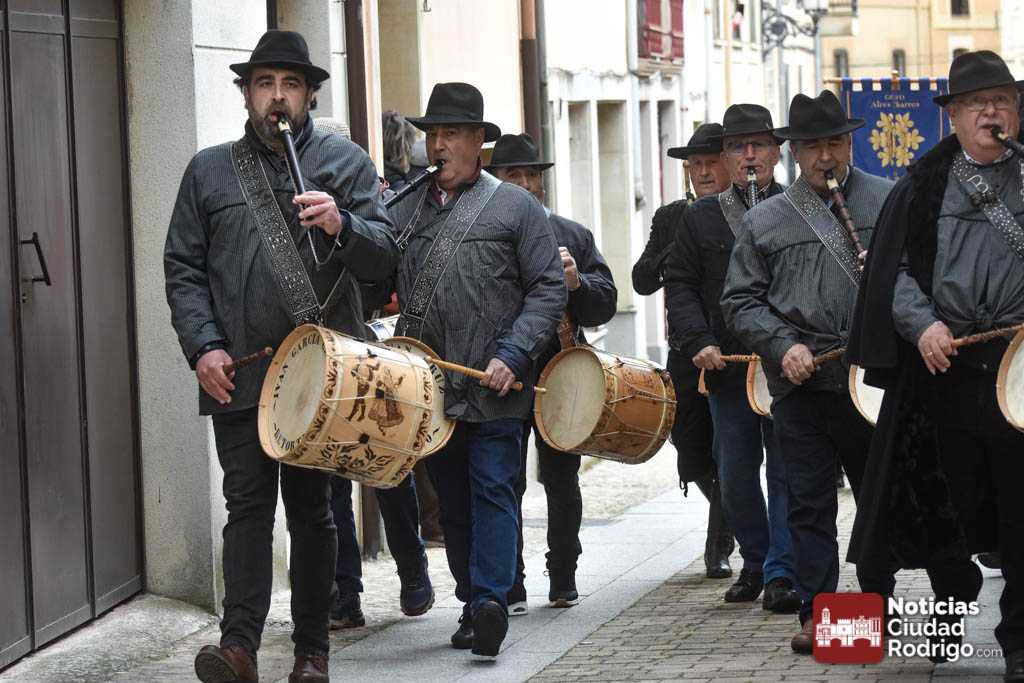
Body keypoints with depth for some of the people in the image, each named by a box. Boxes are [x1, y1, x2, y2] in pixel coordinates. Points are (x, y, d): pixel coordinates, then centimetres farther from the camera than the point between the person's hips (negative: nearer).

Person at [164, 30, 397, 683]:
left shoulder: (346, 162, 7)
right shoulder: (210, 170, 10)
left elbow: (385, 255, 0)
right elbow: (183, 267, 8)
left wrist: (341, 225, -21)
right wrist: (203, 346, -5)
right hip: (238, 372, 0)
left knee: (312, 507, 7)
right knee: (248, 501, -8)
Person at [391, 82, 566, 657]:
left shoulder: (515, 207, 2)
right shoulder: (405, 210, 14)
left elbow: (549, 289, -2)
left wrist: (512, 355, -13)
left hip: (494, 388, -4)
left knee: (492, 491, -10)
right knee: (453, 502, 9)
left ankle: (490, 600, -16)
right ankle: (475, 607, 16)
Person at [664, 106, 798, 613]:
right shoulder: (702, 217, 10)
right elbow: (681, 285, 9)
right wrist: (698, 341, -5)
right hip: (727, 367, 3)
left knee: (787, 470, -5)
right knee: (735, 476, 9)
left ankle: (781, 572, -1)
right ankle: (755, 562, 25)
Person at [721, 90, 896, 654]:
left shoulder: (890, 201, 5)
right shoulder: (765, 221, 8)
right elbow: (740, 301, 8)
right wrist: (784, 345, -6)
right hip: (800, 383, 0)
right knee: (809, 503, 2)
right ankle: (816, 613, 7)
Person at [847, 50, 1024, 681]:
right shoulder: (923, 188, 11)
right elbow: (895, 268, 7)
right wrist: (923, 323, -9)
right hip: (944, 365, 1)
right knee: (942, 506, 8)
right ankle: (951, 599, 30)